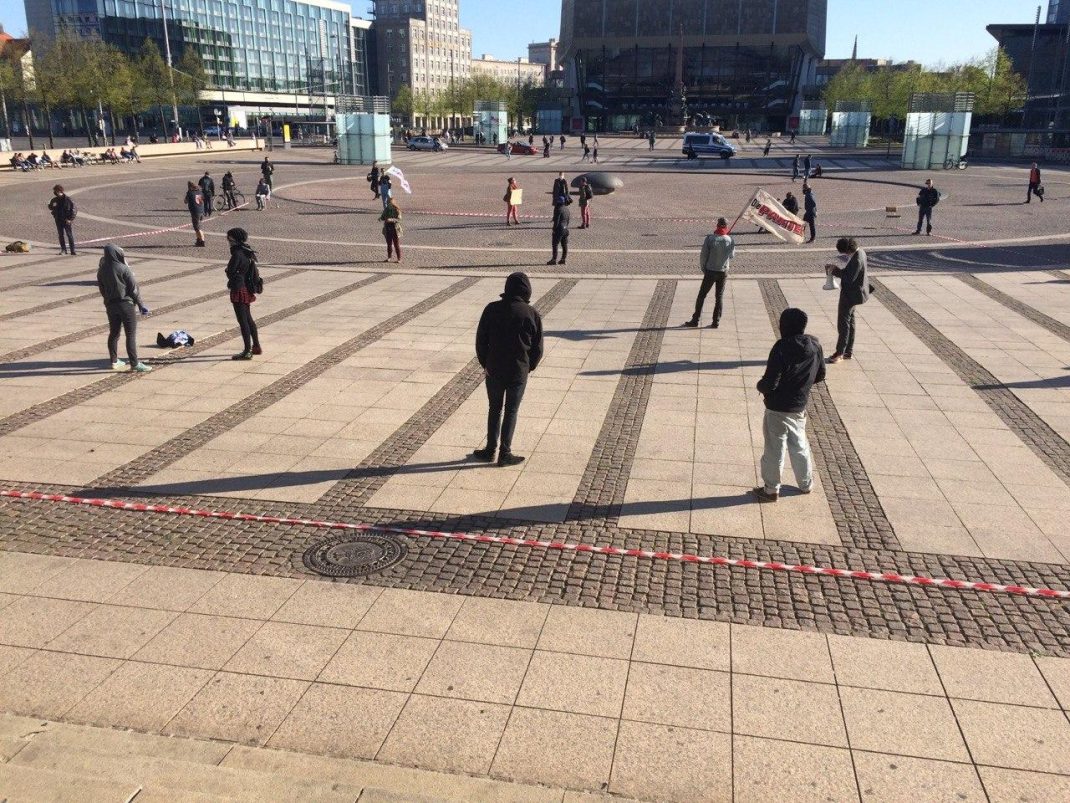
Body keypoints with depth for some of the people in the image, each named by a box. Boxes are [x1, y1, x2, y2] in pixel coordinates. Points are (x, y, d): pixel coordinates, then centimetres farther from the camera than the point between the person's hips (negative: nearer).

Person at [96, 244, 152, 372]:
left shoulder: (101, 270, 3)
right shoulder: (124, 269, -13)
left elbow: (102, 289, 11)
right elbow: (133, 288, -10)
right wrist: (140, 304, -2)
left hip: (110, 305, 6)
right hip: (126, 304, -6)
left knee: (113, 333, 16)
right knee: (131, 335, -4)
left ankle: (114, 361, 25)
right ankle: (134, 364, -6)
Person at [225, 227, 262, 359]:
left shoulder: (237, 254, -18)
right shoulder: (248, 253, 9)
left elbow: (230, 271, -17)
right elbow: (256, 273, 15)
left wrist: (231, 281, 2)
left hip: (238, 290, -9)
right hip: (248, 290, 9)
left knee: (242, 320, -4)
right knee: (248, 319, 19)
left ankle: (247, 351, -1)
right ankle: (256, 347, 27)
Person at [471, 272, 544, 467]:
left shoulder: (492, 309, -5)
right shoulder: (532, 314, -8)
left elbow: (481, 339, 0)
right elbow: (538, 347, -4)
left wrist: (485, 363, 12)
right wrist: (528, 367, 11)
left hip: (494, 370, 2)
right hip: (519, 372, -1)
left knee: (494, 409, 16)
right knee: (511, 411, 9)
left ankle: (490, 450, 21)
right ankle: (505, 453, 11)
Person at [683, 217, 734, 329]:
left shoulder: (710, 238, -13)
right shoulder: (730, 240, -7)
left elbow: (703, 256, -9)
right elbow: (731, 256, 7)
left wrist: (703, 269, 5)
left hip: (710, 272, -2)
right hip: (723, 272, 2)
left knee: (702, 296, 7)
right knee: (719, 297, 11)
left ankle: (695, 321, 9)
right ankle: (716, 322, 11)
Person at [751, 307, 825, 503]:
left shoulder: (782, 347, -23)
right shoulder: (815, 345, -4)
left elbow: (770, 383, -24)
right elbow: (820, 376, 8)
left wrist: (760, 386, -3)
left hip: (778, 408, -6)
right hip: (800, 407, 6)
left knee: (774, 450, 7)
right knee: (800, 446, 22)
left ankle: (771, 490, 19)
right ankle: (806, 484, 36)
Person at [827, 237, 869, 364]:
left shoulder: (856, 260, -28)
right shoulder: (859, 252, 3)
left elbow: (849, 278, -27)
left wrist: (835, 271, -18)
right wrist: (837, 270, 0)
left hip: (851, 295, -11)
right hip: (852, 293, 11)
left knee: (843, 323, -3)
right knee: (850, 321, 18)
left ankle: (840, 353, 3)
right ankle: (849, 351, 27)